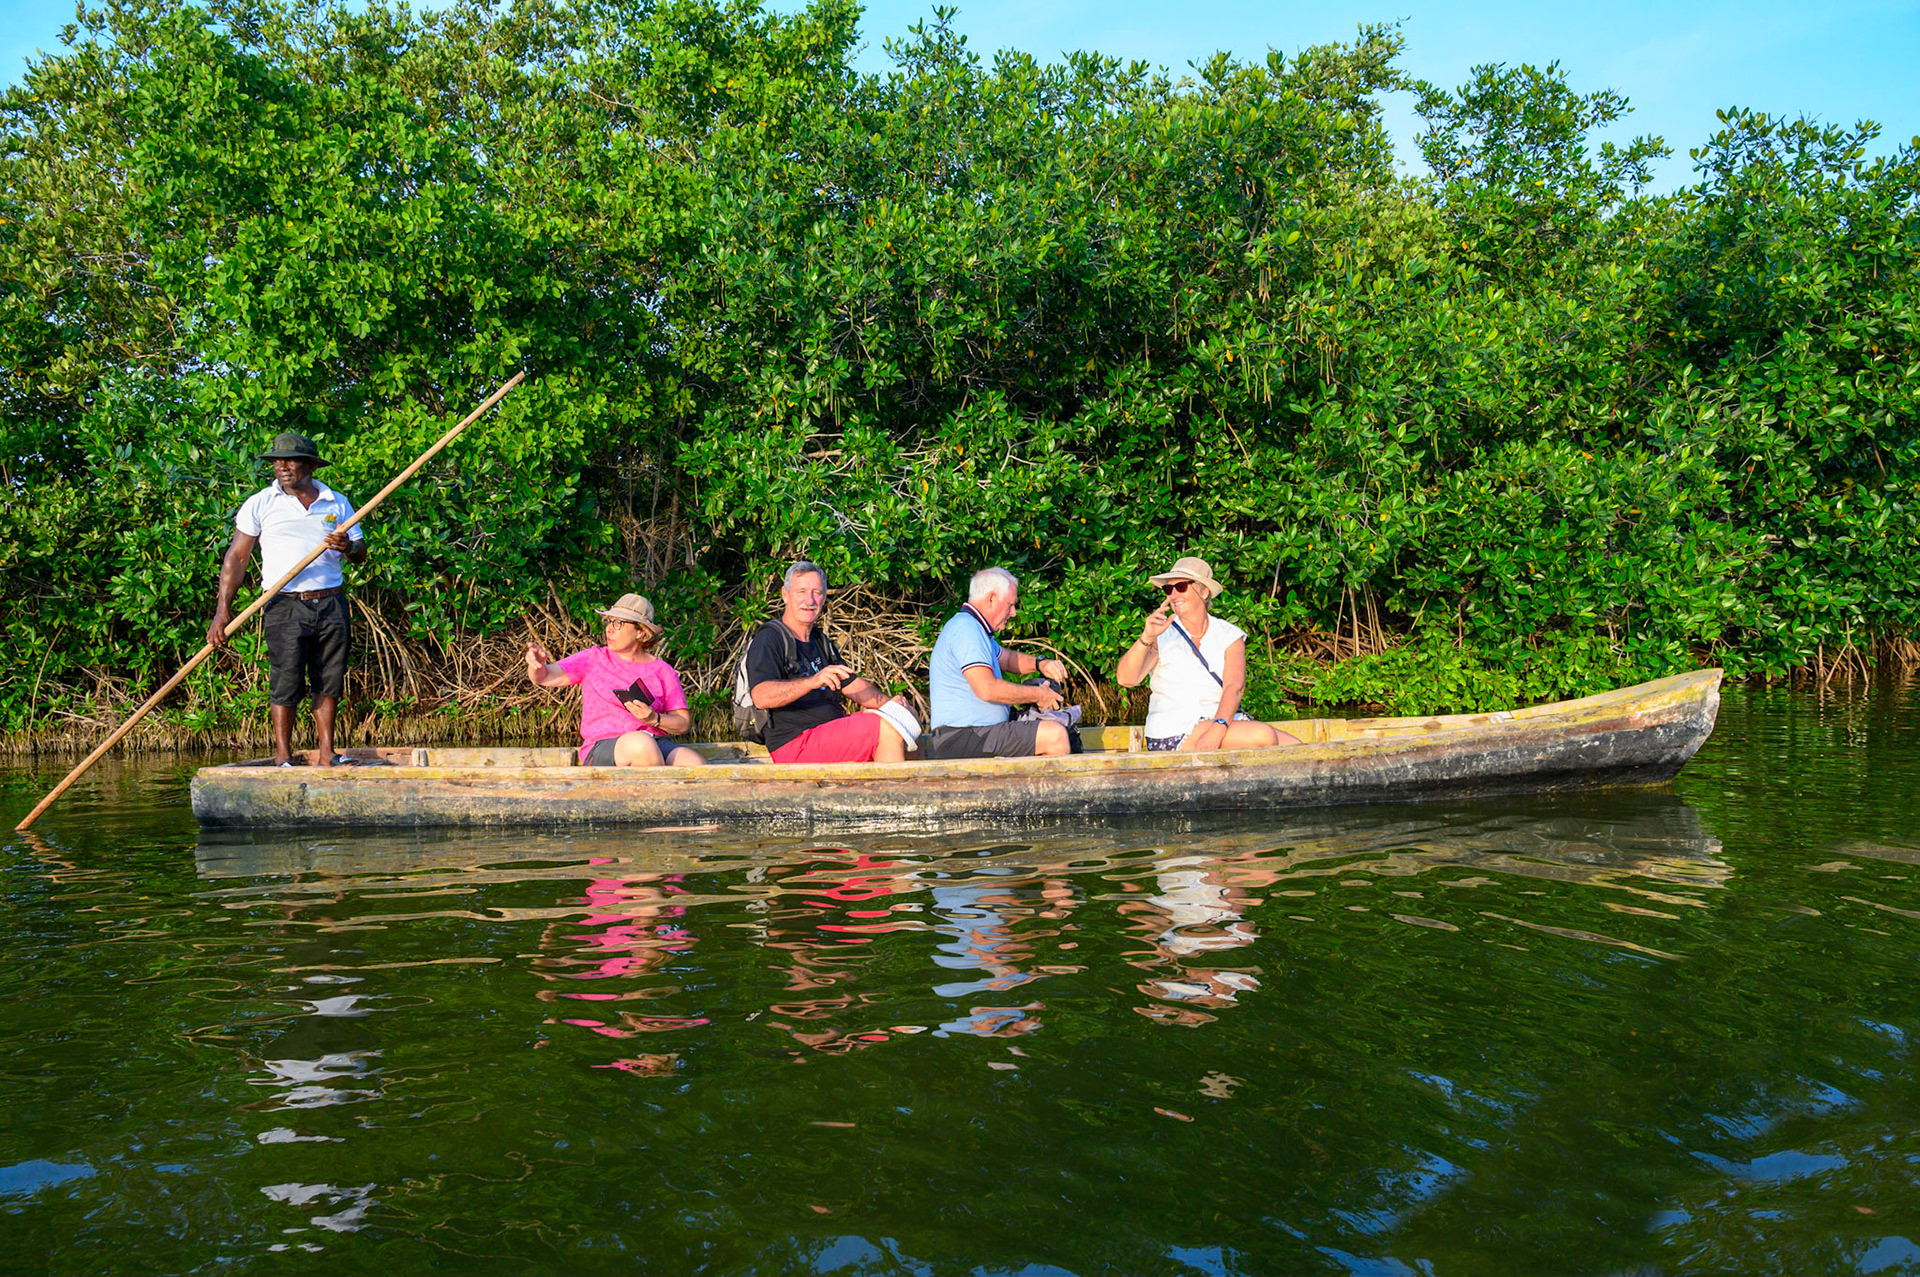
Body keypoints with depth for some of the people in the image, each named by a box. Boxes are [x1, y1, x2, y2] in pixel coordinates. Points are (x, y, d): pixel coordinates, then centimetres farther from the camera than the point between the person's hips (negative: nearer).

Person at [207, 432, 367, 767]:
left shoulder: (337, 503, 11)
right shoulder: (261, 504, 4)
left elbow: (361, 555, 15)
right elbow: (237, 556, 3)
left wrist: (349, 548, -11)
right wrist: (223, 609, -4)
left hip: (332, 604, 3)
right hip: (285, 605, -2)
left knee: (329, 682, 4)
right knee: (286, 683, -5)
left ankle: (326, 753, 11)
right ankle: (283, 756, 3)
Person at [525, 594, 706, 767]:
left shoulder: (663, 671, 13)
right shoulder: (593, 660, 12)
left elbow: (683, 723, 12)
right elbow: (543, 677, 1)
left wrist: (654, 719, -9)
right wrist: (537, 663, -23)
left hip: (657, 743, 2)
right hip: (602, 749, -2)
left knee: (696, 766, -32)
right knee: (640, 742, -39)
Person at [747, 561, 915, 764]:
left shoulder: (819, 641, 22)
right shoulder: (768, 639, -8)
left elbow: (853, 686, 22)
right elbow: (761, 697, -24)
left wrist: (889, 703, 2)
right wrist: (812, 681, -37)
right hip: (795, 744, -9)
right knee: (886, 729, -20)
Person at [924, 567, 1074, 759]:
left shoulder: (975, 628, 19)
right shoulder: (966, 629, -15)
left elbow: (1006, 658, 35)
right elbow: (987, 689, -25)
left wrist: (1039, 664, 12)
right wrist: (1038, 695, -13)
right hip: (962, 738, -11)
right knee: (1055, 735, -21)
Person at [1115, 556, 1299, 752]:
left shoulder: (1230, 636, 9)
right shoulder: (1162, 635, 4)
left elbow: (1234, 687, -7)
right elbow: (1126, 679, -10)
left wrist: (1218, 729, -27)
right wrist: (1146, 638, -27)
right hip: (1173, 732, -4)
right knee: (1263, 736, -26)